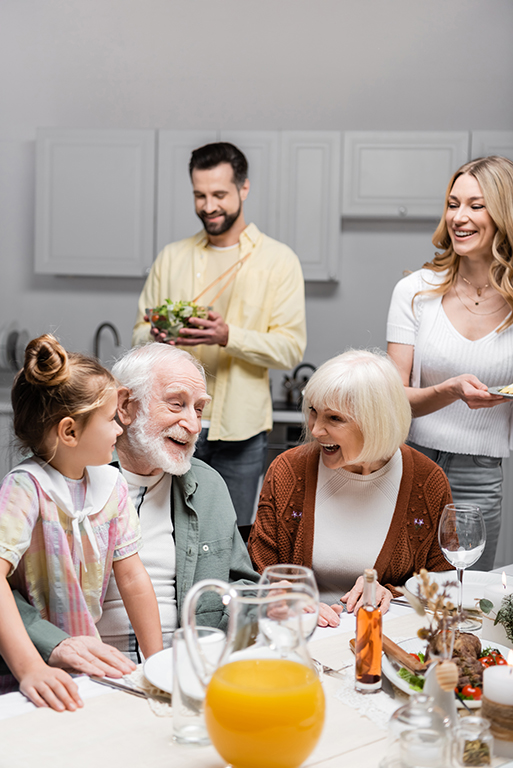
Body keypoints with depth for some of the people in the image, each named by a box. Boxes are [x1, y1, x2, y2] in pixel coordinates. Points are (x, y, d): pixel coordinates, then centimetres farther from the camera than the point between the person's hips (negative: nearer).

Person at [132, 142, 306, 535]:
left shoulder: (278, 260, 1)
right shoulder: (172, 257, 11)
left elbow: (291, 347, -6)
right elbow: (139, 335, 13)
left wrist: (228, 336, -21)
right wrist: (156, 335, -11)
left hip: (240, 429, -2)